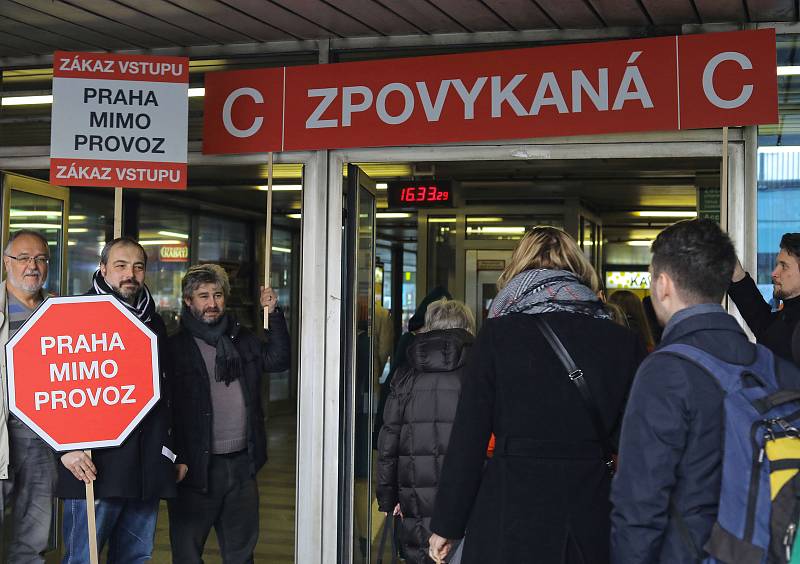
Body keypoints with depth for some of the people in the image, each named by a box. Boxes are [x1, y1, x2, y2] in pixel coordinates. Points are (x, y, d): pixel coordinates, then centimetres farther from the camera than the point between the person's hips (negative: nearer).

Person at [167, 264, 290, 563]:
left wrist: (273, 314, 3)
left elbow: (278, 359, 11)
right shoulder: (175, 347, -8)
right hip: (197, 467, -5)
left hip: (241, 463, 5)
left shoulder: (242, 339, 11)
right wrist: (175, 461, -20)